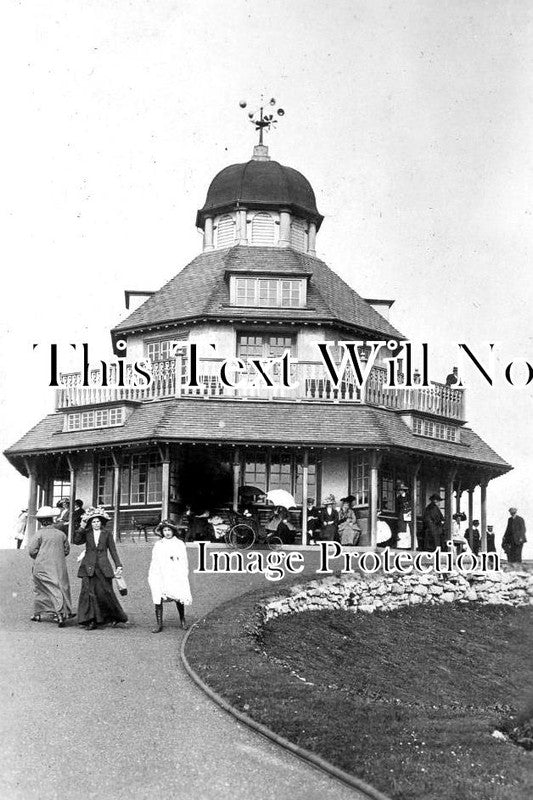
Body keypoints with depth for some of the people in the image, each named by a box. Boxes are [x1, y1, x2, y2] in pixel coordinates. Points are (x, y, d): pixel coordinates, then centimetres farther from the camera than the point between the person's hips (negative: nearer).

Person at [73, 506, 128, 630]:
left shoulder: (107, 534, 8)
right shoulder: (86, 534, 10)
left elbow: (113, 551, 8)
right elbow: (76, 541, -6)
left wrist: (118, 565, 1)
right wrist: (81, 528, -9)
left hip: (103, 568, -1)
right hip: (88, 567, 1)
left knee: (105, 592, -3)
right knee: (88, 591, -8)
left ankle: (116, 616, 18)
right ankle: (91, 621, -6)